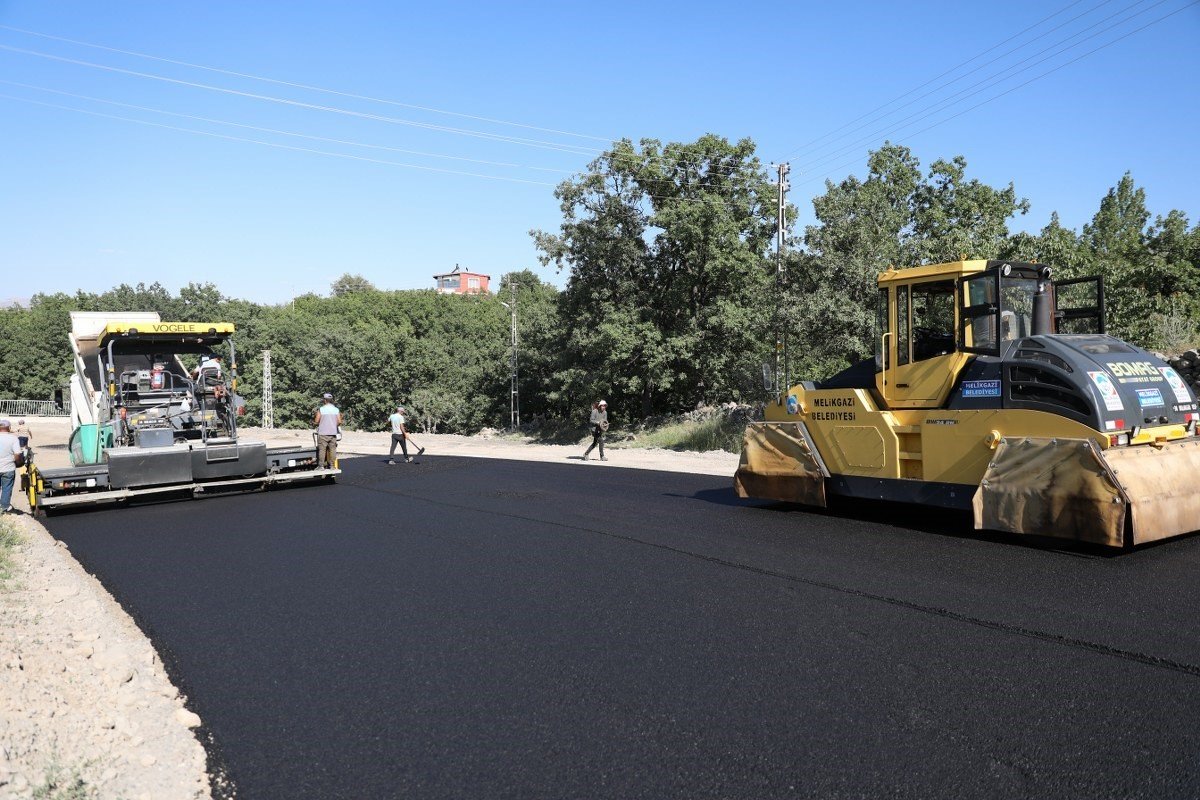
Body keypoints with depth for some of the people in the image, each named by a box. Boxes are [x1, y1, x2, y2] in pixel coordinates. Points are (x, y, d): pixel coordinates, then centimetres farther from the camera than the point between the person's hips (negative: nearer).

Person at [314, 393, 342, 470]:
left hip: (323, 433, -3)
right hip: (333, 432, 3)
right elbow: (339, 422, 0)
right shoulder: (336, 410, 3)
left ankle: (321, 465, -1)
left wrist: (313, 422, 16)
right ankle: (331, 465, 7)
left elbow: (316, 421, -6)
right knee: (332, 449, 6)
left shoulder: (321, 409, -6)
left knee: (322, 449, 1)